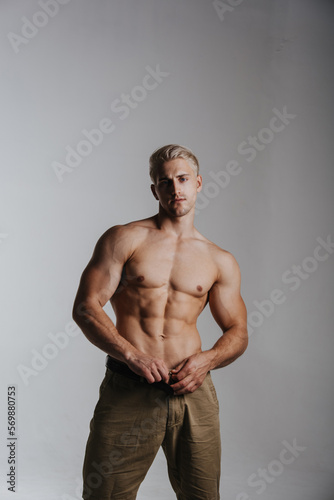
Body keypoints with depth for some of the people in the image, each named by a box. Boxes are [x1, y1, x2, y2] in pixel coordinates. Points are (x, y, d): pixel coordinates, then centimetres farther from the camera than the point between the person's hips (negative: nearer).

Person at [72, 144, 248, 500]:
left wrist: (207, 359, -7)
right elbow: (85, 307, -5)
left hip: (193, 391, 2)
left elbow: (237, 331, 14)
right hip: (127, 391, -2)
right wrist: (132, 355, -18)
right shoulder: (124, 239, 2)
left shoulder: (220, 262, 10)